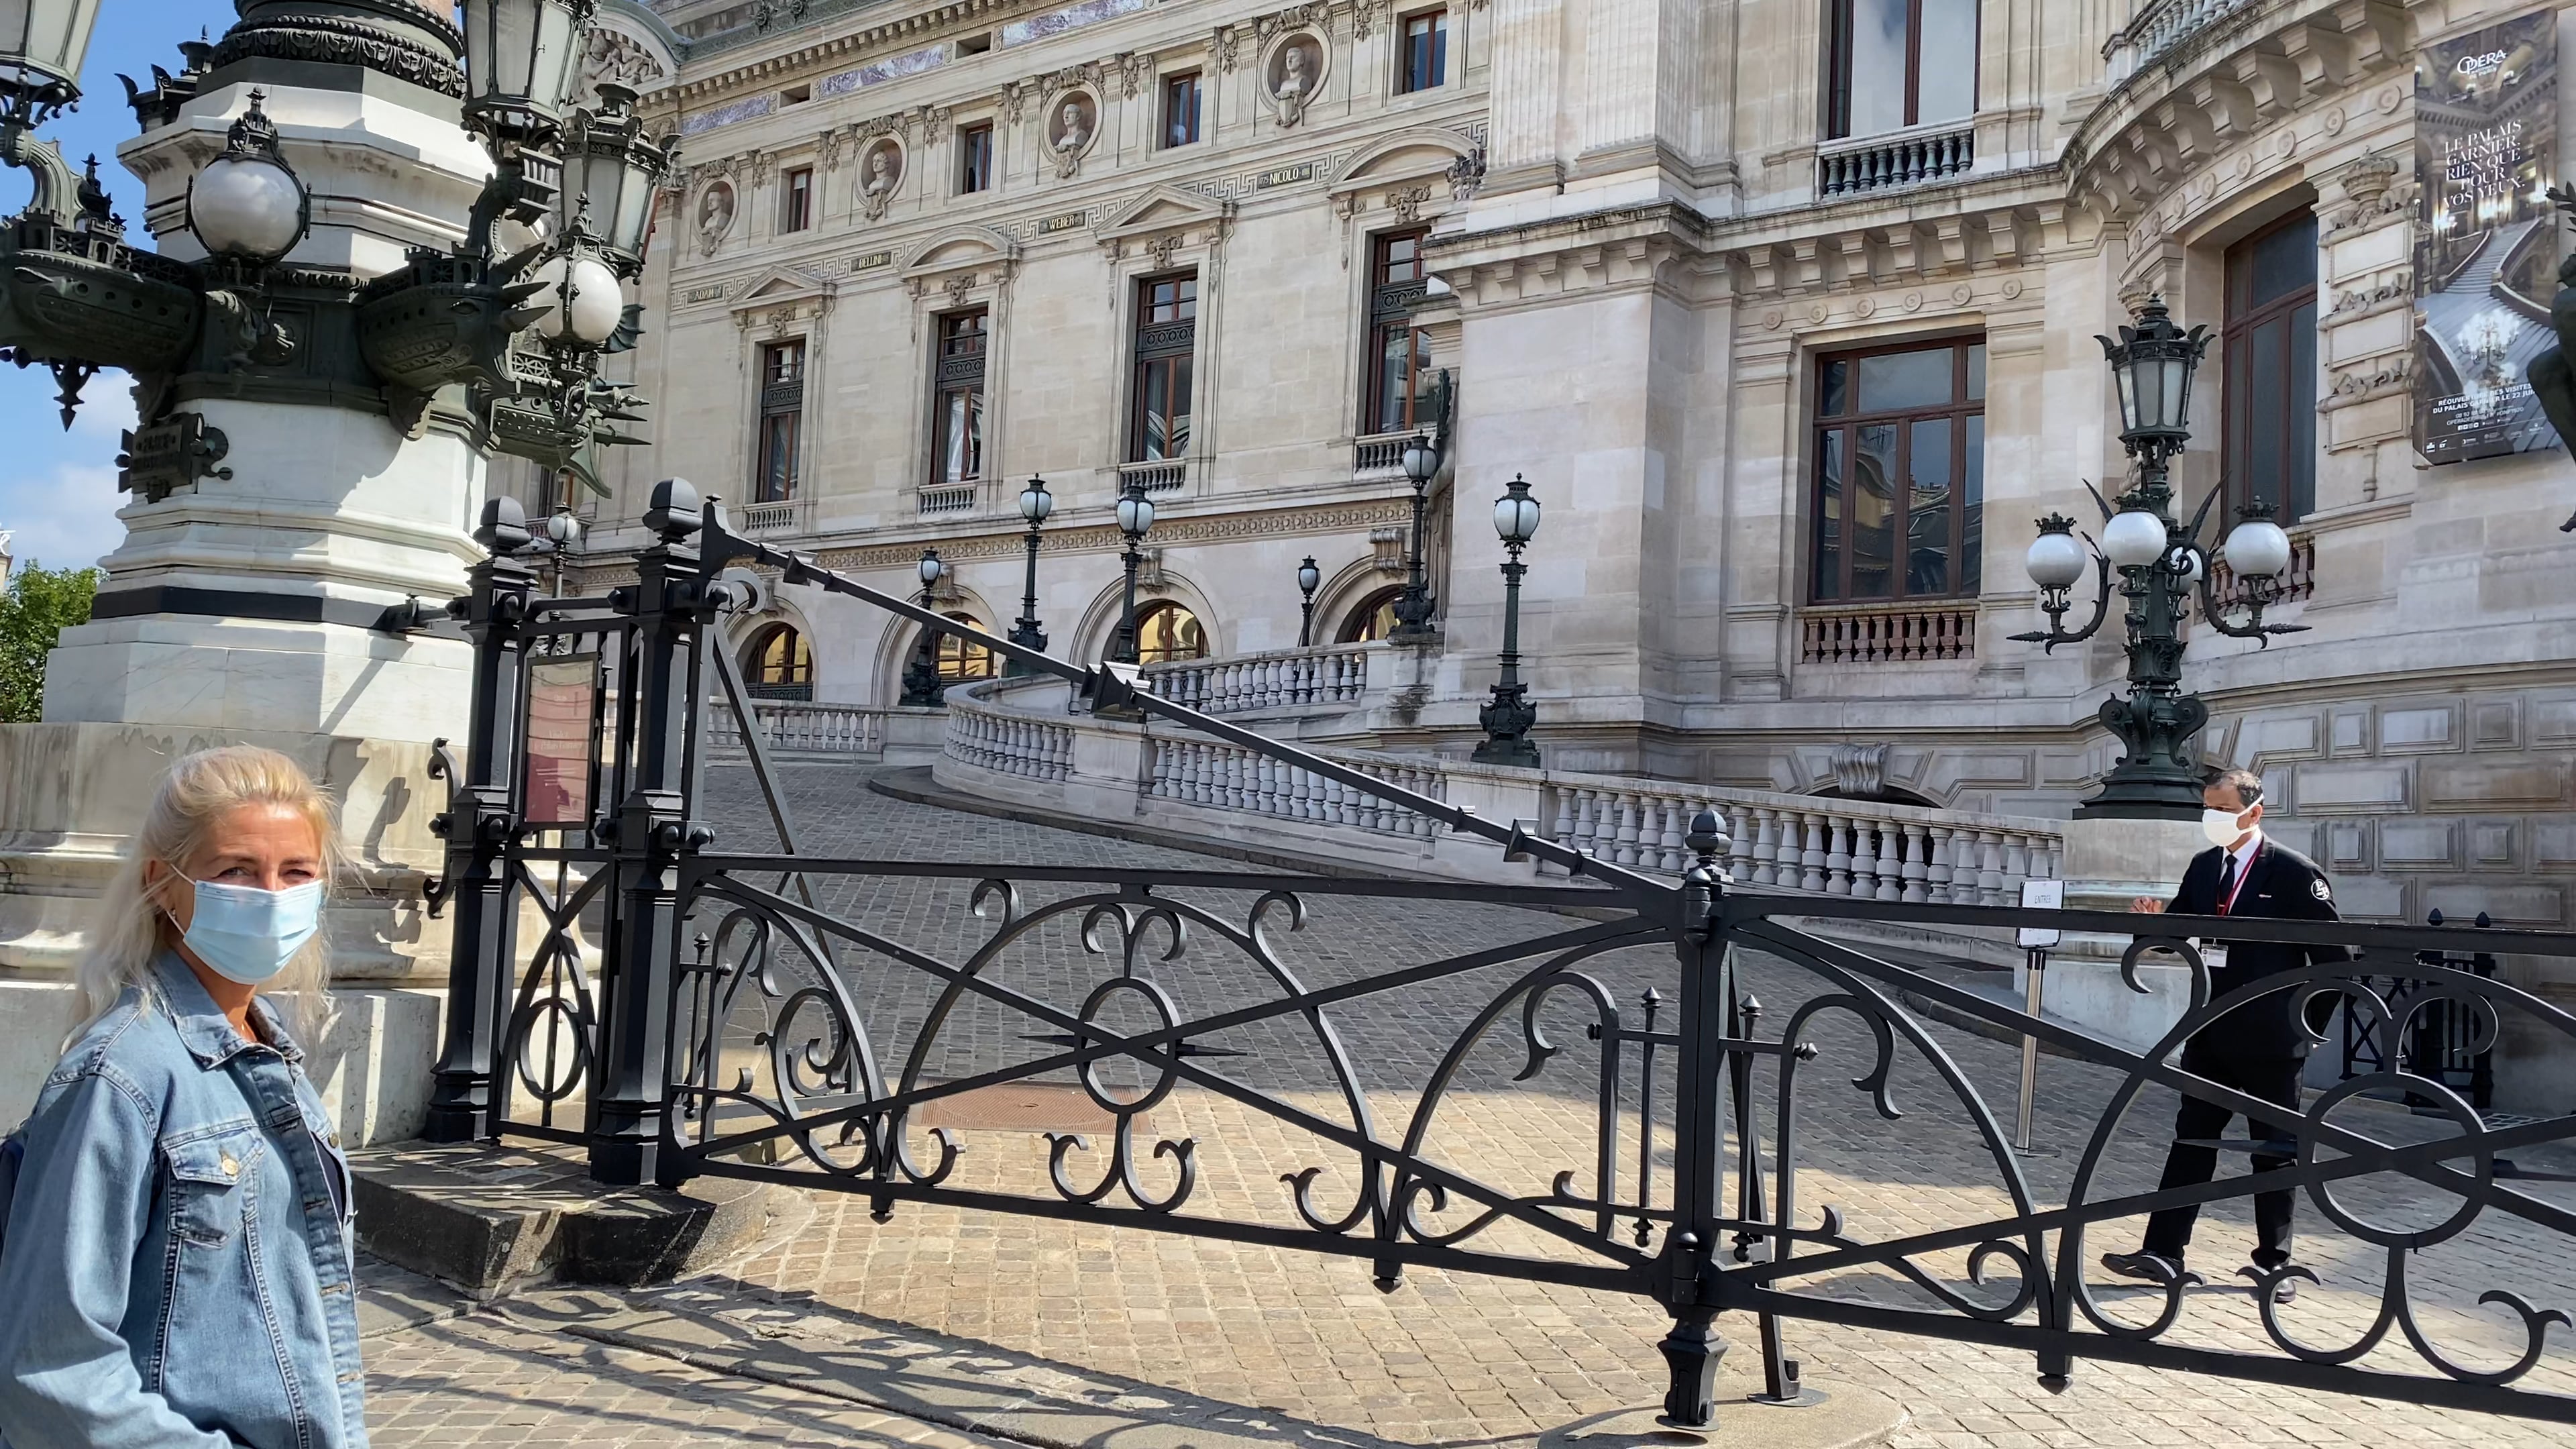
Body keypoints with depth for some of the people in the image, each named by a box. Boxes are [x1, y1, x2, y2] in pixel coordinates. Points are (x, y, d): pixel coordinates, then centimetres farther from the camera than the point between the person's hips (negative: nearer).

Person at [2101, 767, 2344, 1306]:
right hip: (2212, 1032, 6)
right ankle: (2163, 1251, 10)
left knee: (2275, 1150, 7)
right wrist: (2156, 918, -13)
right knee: (2191, 1139, 7)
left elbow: (2332, 952, -8)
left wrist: (2307, 1013, -9)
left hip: (2270, 1038, -6)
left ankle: (2274, 1263, 17)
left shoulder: (2294, 872, -11)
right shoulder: (2204, 866, 8)